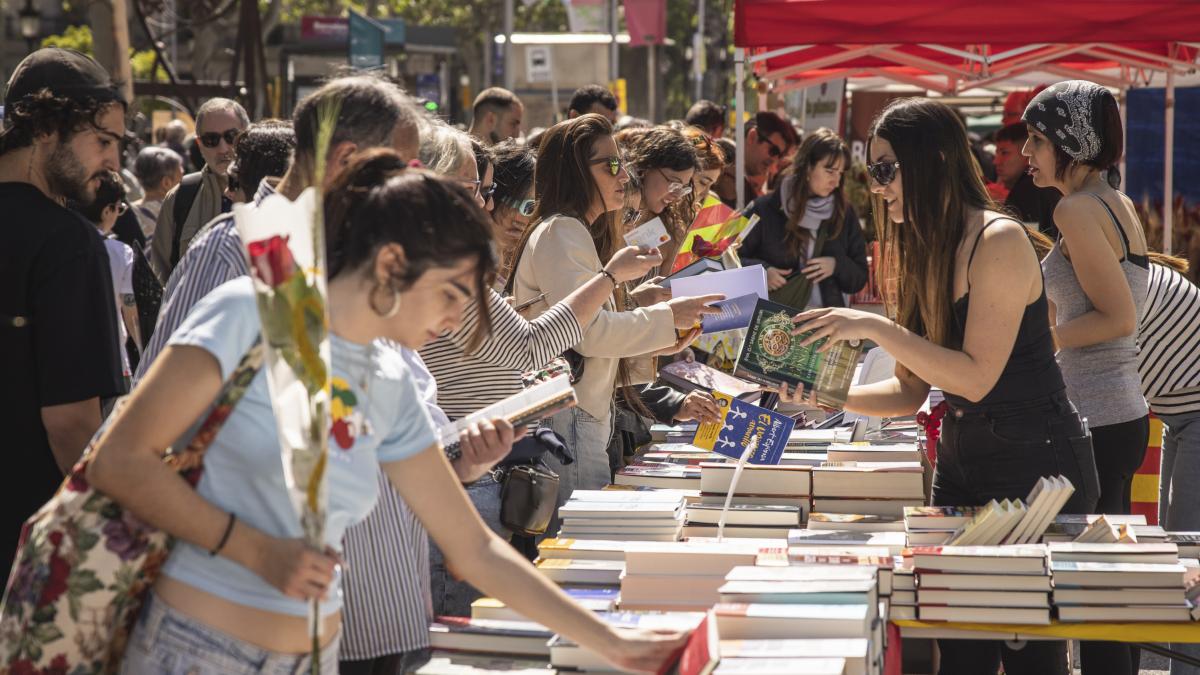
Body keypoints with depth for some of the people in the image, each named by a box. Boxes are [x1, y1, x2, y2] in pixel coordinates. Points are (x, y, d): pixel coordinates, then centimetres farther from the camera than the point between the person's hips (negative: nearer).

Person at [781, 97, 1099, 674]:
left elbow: (975, 377, -22)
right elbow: (912, 389, 11)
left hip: (1035, 462, -8)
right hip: (961, 461, 8)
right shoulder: (926, 248, 9)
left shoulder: (998, 241, -16)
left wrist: (874, 328, -22)